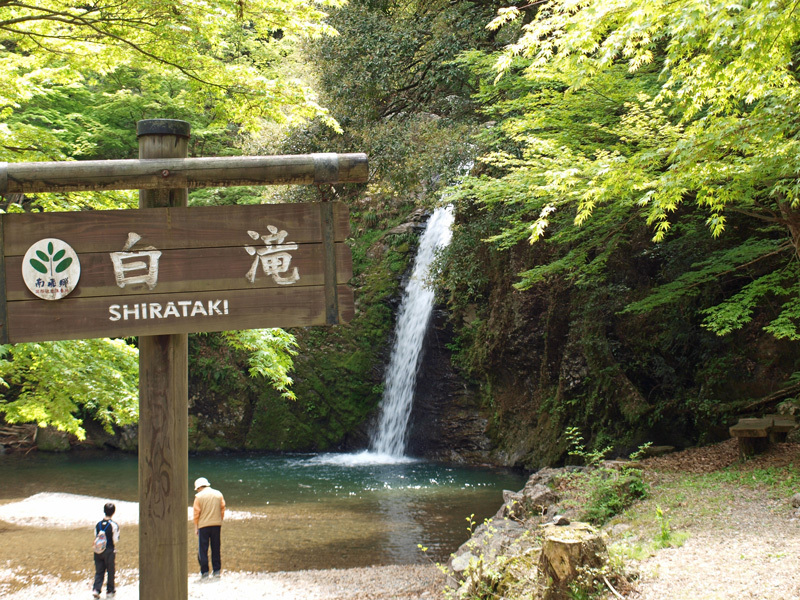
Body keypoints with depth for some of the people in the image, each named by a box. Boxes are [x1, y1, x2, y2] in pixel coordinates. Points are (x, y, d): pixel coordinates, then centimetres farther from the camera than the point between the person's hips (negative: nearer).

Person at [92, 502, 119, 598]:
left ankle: (96, 589, -1)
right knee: (110, 571, 11)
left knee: (99, 571, 11)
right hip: (109, 551, -3)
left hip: (98, 551, 3)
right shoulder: (114, 525, -14)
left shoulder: (98, 524, -2)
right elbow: (115, 541, -9)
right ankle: (110, 591, 19)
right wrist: (115, 552, 4)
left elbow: (95, 538, 5)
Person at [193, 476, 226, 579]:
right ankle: (217, 570, 9)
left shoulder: (199, 496, -3)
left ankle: (204, 571, 0)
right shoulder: (218, 494, 7)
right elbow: (223, 509, 8)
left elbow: (196, 513, -3)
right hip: (216, 524, 4)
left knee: (203, 549, 3)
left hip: (203, 525, -3)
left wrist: (196, 528, 3)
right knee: (216, 548, 10)